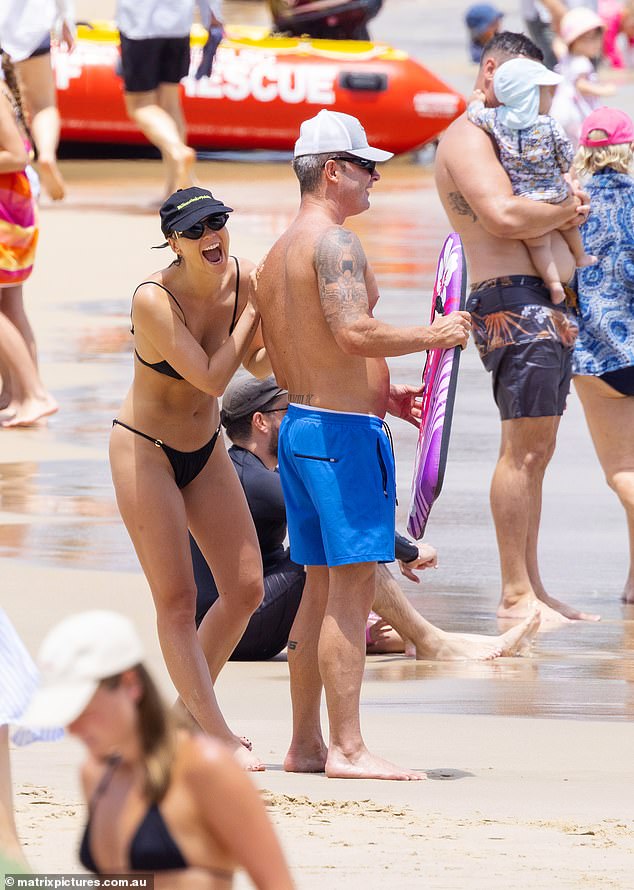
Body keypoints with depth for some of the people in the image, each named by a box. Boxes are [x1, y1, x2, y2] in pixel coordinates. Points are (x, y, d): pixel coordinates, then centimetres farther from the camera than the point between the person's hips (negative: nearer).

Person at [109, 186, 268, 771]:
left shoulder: (242, 277, -9)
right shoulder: (154, 300, -27)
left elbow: (259, 364, 4)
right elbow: (212, 377, -27)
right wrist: (254, 310, -20)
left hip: (205, 448, 6)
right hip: (146, 451, -6)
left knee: (246, 588, 5)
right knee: (177, 599, -5)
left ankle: (189, 709, 25)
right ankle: (217, 737, -2)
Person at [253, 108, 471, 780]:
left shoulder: (275, 257, 17)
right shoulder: (333, 242, -13)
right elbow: (353, 332, -26)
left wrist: (378, 393, 24)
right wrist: (432, 336, -13)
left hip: (299, 424, 10)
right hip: (344, 431, -10)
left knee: (321, 587, 13)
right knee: (352, 587, -9)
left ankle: (306, 744, 16)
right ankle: (348, 749, -12)